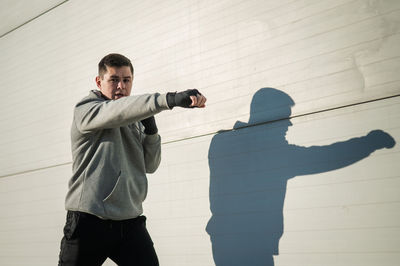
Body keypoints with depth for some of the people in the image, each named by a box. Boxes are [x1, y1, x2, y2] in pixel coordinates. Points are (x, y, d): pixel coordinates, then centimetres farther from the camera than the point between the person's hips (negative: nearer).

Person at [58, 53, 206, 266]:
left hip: (130, 222, 5)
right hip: (90, 222, -4)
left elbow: (150, 166, 15)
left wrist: (151, 130, -2)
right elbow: (120, 110, -24)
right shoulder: (85, 109, -2)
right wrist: (170, 99, -38)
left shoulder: (134, 122, 16)